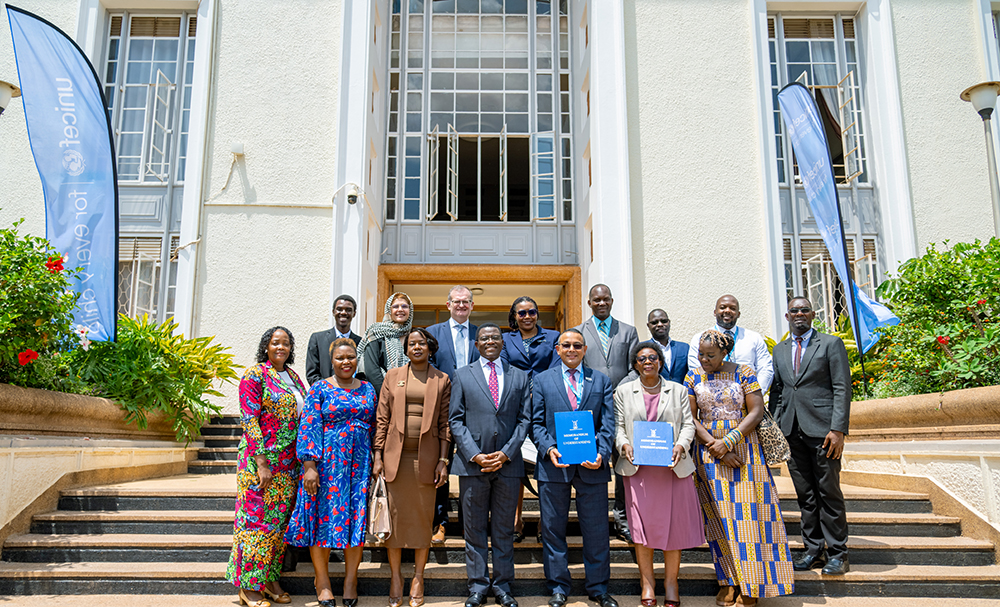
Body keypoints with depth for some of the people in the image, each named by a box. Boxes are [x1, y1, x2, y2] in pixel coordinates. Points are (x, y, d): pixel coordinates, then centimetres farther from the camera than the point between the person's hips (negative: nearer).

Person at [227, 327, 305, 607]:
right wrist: (261, 463, -19)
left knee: (280, 520, 10)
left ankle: (270, 578, 22)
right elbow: (249, 420, -13)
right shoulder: (255, 375, -8)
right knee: (257, 518, -1)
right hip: (260, 459, -7)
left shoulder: (293, 377, 13)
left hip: (289, 463, 7)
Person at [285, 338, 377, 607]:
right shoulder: (320, 389, -1)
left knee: (357, 518, 4)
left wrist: (376, 463, 8)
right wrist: (309, 466, -14)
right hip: (327, 462, -3)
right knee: (324, 515, 2)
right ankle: (322, 580, 17)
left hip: (360, 463, 3)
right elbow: (308, 428, -7)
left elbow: (374, 427, 13)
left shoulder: (367, 390, 10)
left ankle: (351, 580, 16)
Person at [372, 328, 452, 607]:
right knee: (395, 515, 4)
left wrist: (443, 461, -3)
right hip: (396, 456, 1)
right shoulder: (393, 376, 8)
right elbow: (382, 419, 6)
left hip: (426, 458, -1)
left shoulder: (442, 380, 5)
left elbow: (445, 424, 3)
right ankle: (395, 576, 17)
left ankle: (418, 578, 16)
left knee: (423, 517, 4)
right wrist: (378, 457, 0)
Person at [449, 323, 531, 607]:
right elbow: (456, 421, 2)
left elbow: (524, 420, 5)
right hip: (472, 464, -1)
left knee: (504, 529, 8)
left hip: (508, 464, 1)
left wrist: (506, 453, -7)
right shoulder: (462, 376, 7)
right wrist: (475, 455, -9)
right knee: (474, 528, 6)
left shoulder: (520, 377, 10)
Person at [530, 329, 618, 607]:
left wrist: (602, 454, -13)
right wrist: (548, 449, -13)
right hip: (554, 464, 0)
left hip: (592, 466, 0)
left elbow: (608, 423, 2)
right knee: (553, 529, 7)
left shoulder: (602, 381, 10)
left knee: (596, 531, 7)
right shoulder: (542, 380, 8)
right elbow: (536, 422, 3)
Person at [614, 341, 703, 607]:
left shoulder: (678, 390, 10)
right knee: (642, 525, -1)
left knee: (674, 524, 2)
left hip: (673, 467, 1)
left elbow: (688, 424, 6)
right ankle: (647, 583, 13)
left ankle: (671, 583, 16)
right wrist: (624, 444, -12)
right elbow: (617, 425, 7)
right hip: (637, 467, 0)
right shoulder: (624, 392, 10)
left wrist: (680, 446, -11)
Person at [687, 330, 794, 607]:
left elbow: (756, 411, -7)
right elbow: (690, 418, 0)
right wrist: (714, 445, -12)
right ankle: (729, 580, 11)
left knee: (747, 511, -2)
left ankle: (750, 585, 6)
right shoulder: (693, 377, 4)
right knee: (720, 514, 2)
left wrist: (728, 441, -16)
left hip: (743, 449, -2)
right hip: (709, 454, 2)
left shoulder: (743, 373, -2)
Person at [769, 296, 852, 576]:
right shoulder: (779, 350, 16)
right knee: (805, 494, 9)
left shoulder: (831, 344, 1)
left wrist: (838, 429, -13)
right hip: (792, 431, 5)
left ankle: (837, 554, 11)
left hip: (822, 429, -4)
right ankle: (813, 551, 18)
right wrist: (774, 426, 8)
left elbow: (842, 389, -5)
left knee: (829, 492, 0)